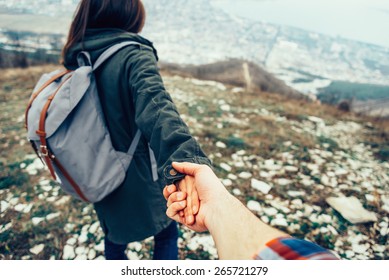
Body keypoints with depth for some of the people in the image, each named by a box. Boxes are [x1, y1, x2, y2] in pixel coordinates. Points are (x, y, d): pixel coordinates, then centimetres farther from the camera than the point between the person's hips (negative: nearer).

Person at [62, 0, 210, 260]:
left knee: (115, 236, 29)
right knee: (167, 234, 21)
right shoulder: (134, 55, -21)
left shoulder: (77, 59, -1)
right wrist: (185, 162, -56)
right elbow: (155, 106, -42)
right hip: (138, 175, -6)